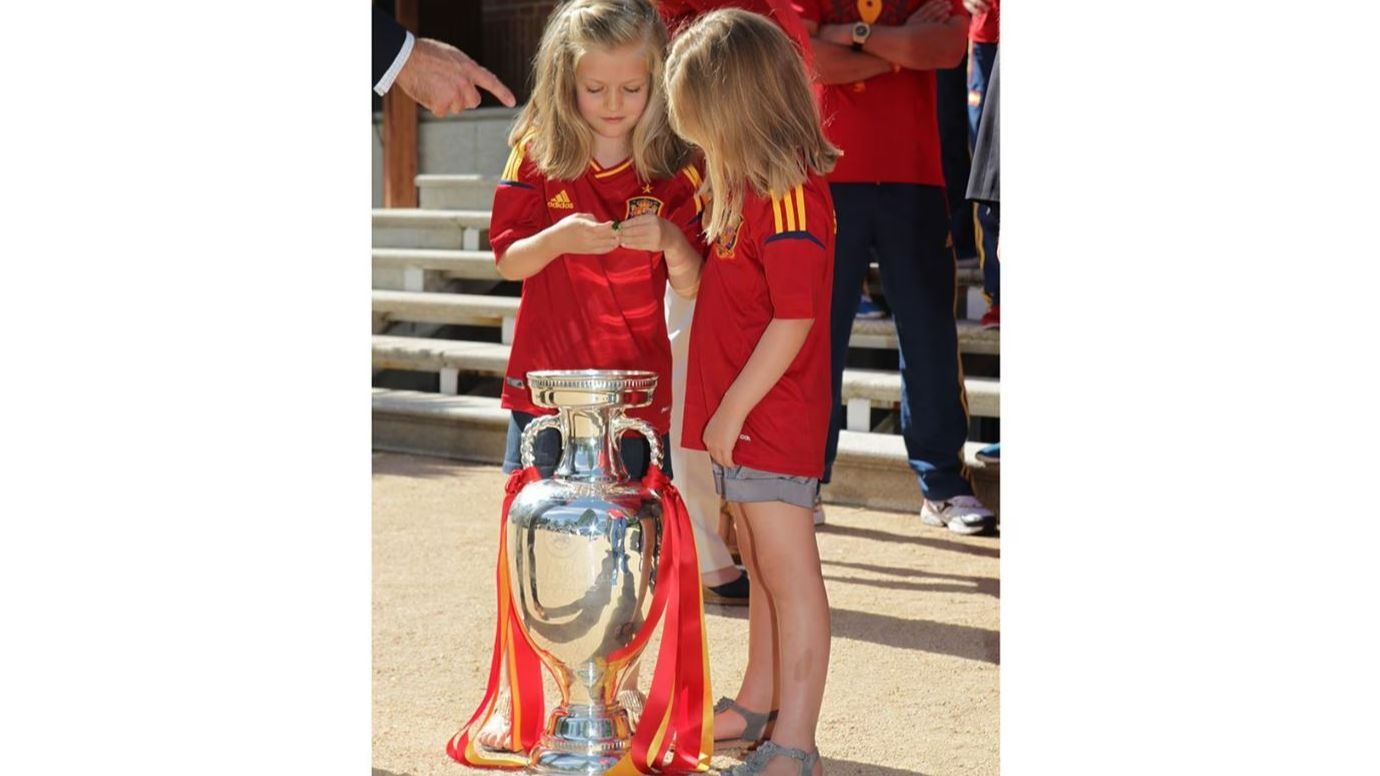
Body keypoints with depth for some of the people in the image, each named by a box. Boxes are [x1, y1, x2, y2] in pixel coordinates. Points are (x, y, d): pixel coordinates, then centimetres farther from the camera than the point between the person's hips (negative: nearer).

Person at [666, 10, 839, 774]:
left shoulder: (789, 194, -19)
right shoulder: (748, 188, 13)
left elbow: (793, 321, -23)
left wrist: (731, 410, -19)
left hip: (773, 416, -10)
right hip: (741, 418, 10)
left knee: (790, 572, -4)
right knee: (762, 569, 20)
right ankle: (756, 707, 35)